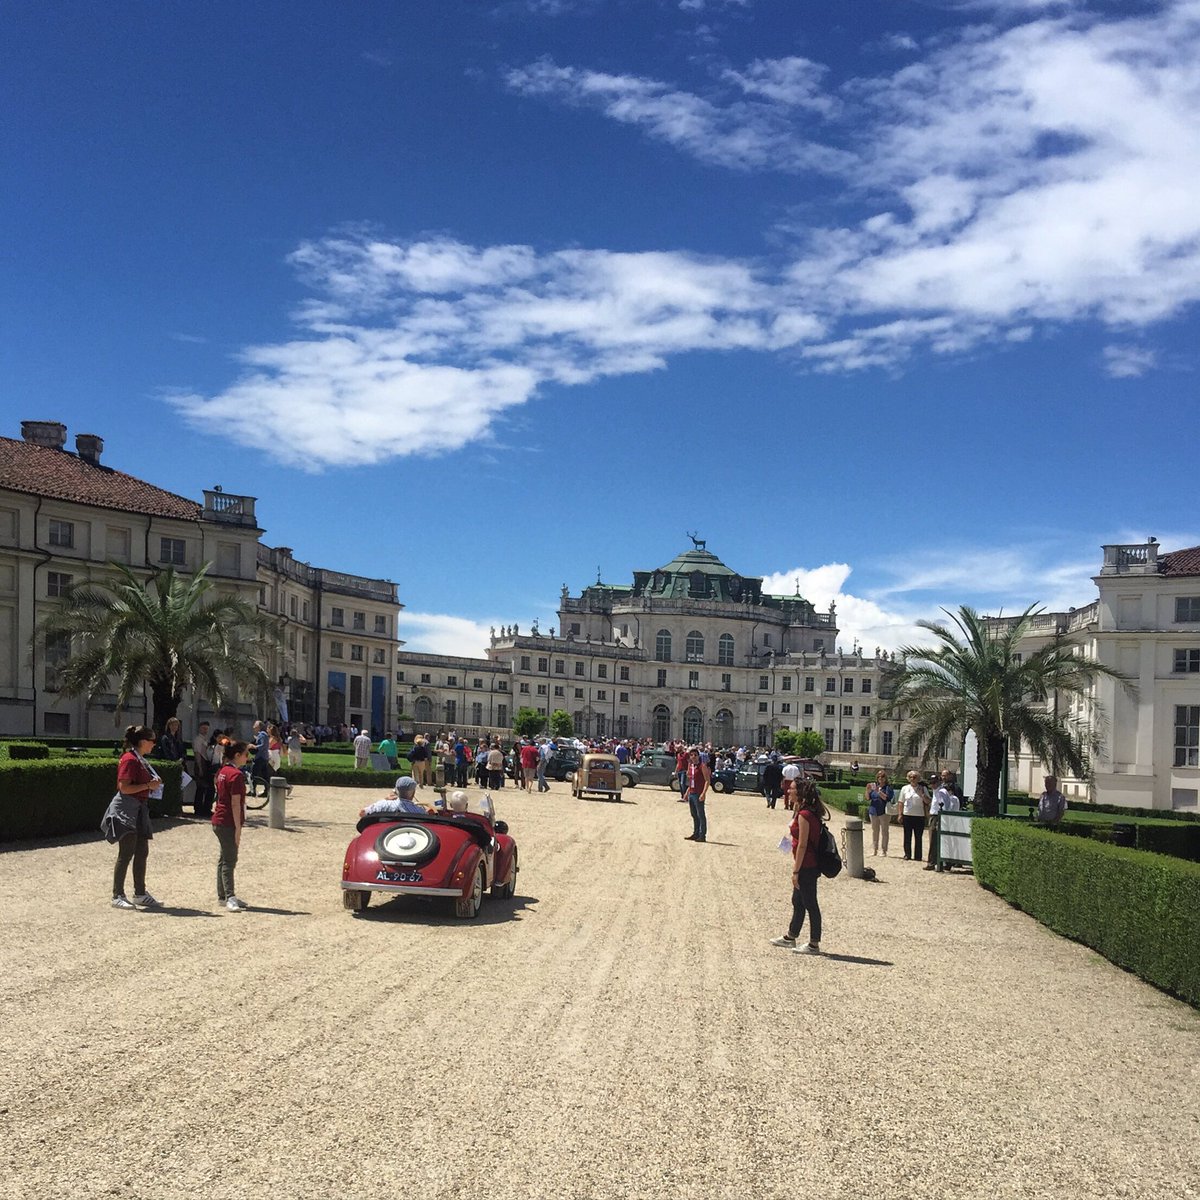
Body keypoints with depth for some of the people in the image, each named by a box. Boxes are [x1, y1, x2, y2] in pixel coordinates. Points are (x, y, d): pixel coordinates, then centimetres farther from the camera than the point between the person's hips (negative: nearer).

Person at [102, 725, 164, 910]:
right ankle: (117, 896, -1)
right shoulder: (130, 760, -15)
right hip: (126, 810, -10)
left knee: (142, 852, 12)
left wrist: (153, 784, 10)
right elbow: (124, 787, -22)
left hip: (139, 809, 10)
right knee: (126, 854, -7)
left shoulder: (140, 760, 15)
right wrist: (149, 786, -18)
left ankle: (140, 894, 20)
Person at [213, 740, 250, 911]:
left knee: (224, 859, 15)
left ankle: (223, 896, 22)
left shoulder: (222, 771, 12)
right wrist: (238, 828, -20)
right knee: (229, 860, -11)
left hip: (219, 821, 10)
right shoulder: (236, 775, -17)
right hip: (228, 823, -10)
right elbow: (235, 803, -21)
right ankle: (229, 897, -14)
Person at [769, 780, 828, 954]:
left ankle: (814, 944, 7)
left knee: (810, 904, -1)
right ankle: (790, 937, 34)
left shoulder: (804, 815, -19)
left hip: (806, 867, -10)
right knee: (797, 901, 21)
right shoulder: (812, 813, 9)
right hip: (810, 866, 10)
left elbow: (802, 845, -20)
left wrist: (796, 871, -17)